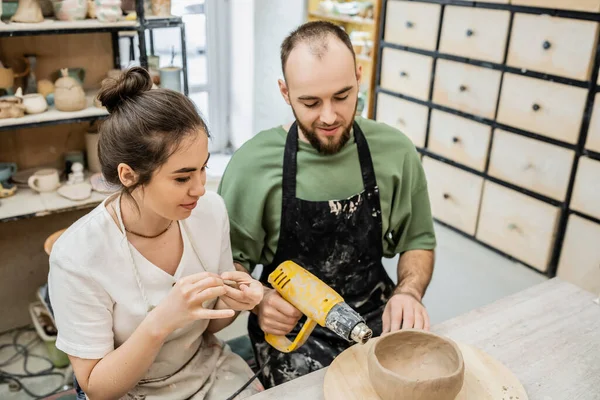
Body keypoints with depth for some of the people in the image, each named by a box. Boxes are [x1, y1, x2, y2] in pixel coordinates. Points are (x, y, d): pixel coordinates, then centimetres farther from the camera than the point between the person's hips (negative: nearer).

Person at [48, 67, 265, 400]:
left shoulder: (211, 210, -12)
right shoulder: (77, 258, -24)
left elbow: (208, 325, 2)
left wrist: (232, 302, -20)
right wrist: (160, 322, -30)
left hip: (212, 371, 3)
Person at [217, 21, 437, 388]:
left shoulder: (395, 152, -6)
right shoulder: (253, 163, -13)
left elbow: (419, 242, 6)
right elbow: (230, 260, -1)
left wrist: (408, 292, -12)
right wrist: (257, 300, -20)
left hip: (376, 312, 3)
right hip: (291, 321, -2)